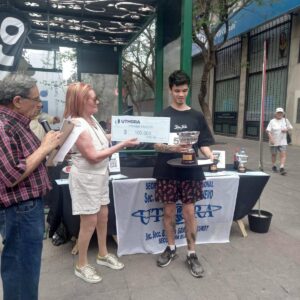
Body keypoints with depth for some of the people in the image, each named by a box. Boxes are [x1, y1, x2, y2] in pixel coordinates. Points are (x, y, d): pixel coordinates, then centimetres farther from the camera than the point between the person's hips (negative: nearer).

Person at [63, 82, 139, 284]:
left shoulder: (92, 119, 6)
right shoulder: (77, 125, -22)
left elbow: (103, 140, 16)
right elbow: (93, 156, -24)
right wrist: (122, 145, -24)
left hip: (100, 175, 9)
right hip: (86, 178, -9)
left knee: (103, 216, 17)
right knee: (89, 222, 3)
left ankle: (103, 255, 37)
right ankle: (81, 266, 23)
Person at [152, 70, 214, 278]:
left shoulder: (197, 116, 5)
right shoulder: (163, 116, 1)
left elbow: (203, 144, 5)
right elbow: (156, 145, -4)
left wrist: (210, 155, -16)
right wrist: (172, 148, -23)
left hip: (190, 171, 0)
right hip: (167, 172, 0)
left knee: (189, 212, 5)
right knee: (169, 212, 10)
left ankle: (192, 254, 20)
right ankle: (171, 248, 30)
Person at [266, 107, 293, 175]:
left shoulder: (285, 120, 5)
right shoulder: (272, 121, -4)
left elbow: (290, 127, 14)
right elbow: (268, 130, -9)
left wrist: (286, 129, -9)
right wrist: (271, 138, -19)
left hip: (282, 141, 1)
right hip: (273, 141, -1)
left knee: (283, 154, -11)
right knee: (273, 154, 12)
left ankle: (281, 168, -11)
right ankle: (274, 166, 31)